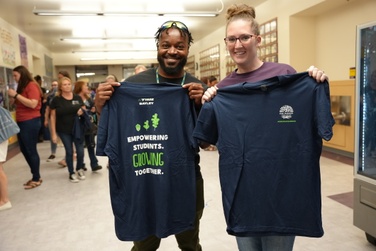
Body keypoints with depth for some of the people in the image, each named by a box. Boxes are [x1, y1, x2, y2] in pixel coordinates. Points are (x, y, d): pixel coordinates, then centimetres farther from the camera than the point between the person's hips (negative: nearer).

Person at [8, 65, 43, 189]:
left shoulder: (32, 85, -11)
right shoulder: (21, 87, 16)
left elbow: (33, 104, -23)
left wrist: (16, 95, -19)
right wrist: (13, 97, 4)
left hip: (31, 122, -9)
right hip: (21, 122, 9)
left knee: (31, 150, -3)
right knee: (24, 150, 12)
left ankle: (37, 179, 8)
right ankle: (35, 176, 22)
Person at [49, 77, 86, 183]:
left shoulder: (77, 97, 1)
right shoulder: (56, 100, -5)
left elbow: (84, 110, 11)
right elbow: (53, 117, -3)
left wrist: (82, 111, -15)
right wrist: (53, 133, -6)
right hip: (64, 131, -1)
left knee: (80, 151, 0)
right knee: (69, 151, 6)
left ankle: (79, 169, 28)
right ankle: (71, 173, 23)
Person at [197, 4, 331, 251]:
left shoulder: (284, 73, -5)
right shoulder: (223, 88, 4)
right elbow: (209, 139, 6)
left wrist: (319, 87, -16)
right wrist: (208, 106, -9)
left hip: (280, 185, -3)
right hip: (238, 188, 3)